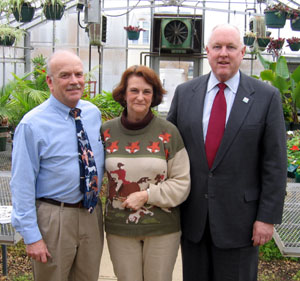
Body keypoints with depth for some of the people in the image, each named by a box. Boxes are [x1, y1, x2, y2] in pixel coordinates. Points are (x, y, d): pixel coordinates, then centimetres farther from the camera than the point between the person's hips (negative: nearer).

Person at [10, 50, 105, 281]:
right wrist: (31, 235, -14)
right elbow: (22, 184, -13)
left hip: (92, 214, 5)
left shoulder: (94, 114, 3)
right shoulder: (32, 125, -14)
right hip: (53, 218, -5)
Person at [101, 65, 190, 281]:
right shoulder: (107, 131, 0)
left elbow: (182, 182, -4)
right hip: (119, 228, 1)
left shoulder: (168, 132, -6)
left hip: (162, 228, -1)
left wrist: (146, 195, -13)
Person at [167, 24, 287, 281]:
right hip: (192, 214, 3)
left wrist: (268, 217, -8)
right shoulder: (184, 93, 3)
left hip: (239, 217, -2)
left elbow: (275, 163, -6)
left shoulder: (266, 97, -5)